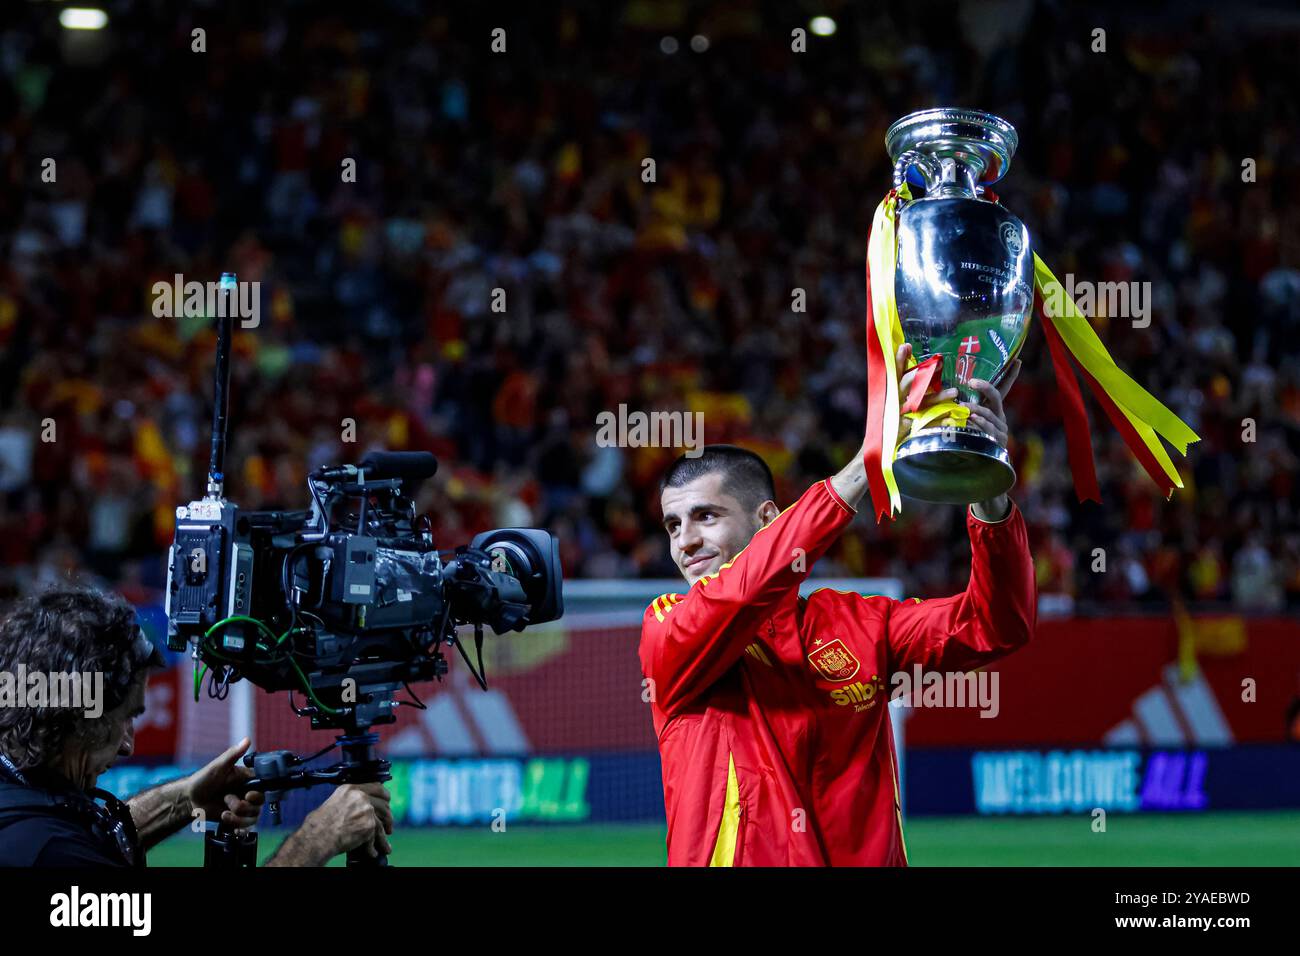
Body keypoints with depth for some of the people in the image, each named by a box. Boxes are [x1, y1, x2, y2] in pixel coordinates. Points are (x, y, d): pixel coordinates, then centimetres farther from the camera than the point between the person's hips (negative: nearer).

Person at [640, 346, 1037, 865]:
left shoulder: (853, 624, 11)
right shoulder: (666, 636, 4)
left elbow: (994, 627, 2)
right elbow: (743, 591, -14)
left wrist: (986, 482, -13)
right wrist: (870, 456, -19)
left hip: (864, 856, 2)